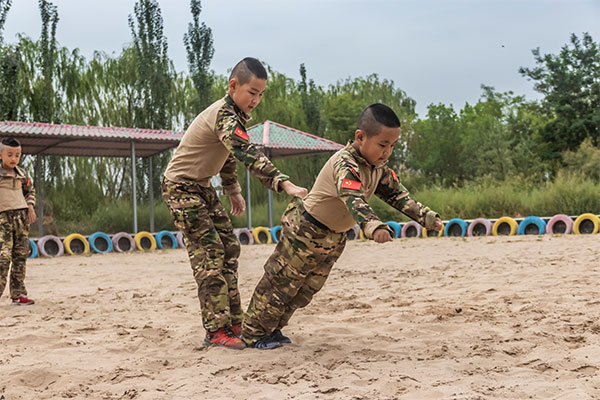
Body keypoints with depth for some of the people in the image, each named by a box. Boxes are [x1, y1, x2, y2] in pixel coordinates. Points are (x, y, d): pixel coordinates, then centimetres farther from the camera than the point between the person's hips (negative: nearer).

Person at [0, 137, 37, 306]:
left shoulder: (22, 174, 13)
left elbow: (30, 191, 27)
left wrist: (30, 206, 11)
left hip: (22, 217, 6)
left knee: (21, 256, 5)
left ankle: (18, 294, 9)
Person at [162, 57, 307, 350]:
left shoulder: (235, 115, 4)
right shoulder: (223, 116, -28)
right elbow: (249, 154, -42)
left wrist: (233, 191, 20)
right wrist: (284, 183, -51)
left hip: (202, 186, 10)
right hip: (180, 186, -10)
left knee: (228, 248, 6)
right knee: (208, 252, -15)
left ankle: (233, 321, 10)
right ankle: (216, 330, -14)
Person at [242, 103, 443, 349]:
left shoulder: (378, 167, -4)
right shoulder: (345, 164, -33)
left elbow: (396, 194, 7)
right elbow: (353, 200, -50)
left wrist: (425, 216, -2)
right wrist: (373, 227, -66)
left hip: (334, 237, 9)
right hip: (305, 230, -9)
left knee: (308, 288, 16)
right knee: (282, 282, 1)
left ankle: (273, 329, 31)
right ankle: (253, 333, 16)